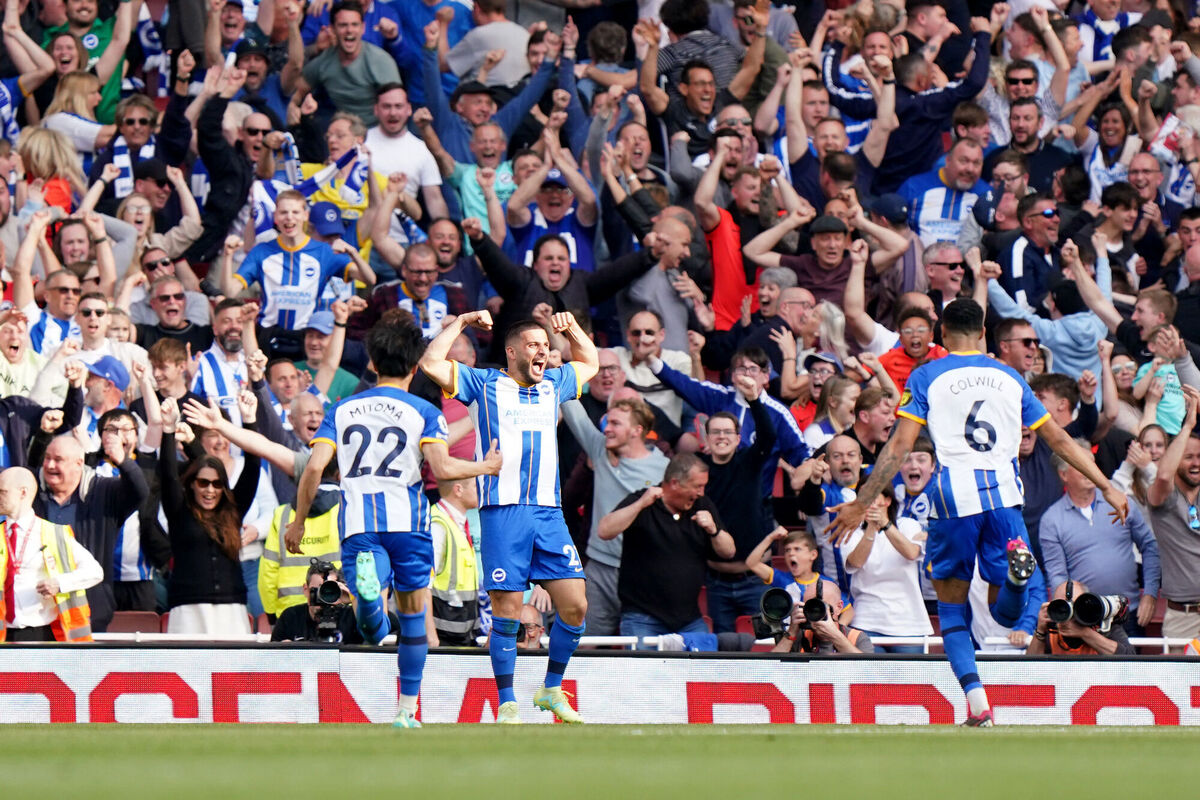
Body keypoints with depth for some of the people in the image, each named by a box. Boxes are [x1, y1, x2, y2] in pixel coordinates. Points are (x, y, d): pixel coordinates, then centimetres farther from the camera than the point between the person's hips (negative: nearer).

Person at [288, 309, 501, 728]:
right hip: (406, 519, -1)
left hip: (357, 521, 1)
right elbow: (442, 468, -9)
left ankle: (368, 588, -48)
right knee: (413, 612, 17)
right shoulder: (424, 412, 6)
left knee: (374, 630, -11)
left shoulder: (342, 410, 13)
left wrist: (298, 521, 13)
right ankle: (407, 711, 19)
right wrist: (486, 467, 10)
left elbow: (314, 466, 3)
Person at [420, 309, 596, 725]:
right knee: (507, 613, -6)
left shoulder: (552, 385, 20)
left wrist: (572, 327, 22)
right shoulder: (485, 384, 7)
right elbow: (431, 363, -2)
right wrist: (462, 322, 3)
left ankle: (552, 690, 16)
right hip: (503, 513, -5)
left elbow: (590, 363, 39)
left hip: (548, 512, 5)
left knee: (575, 605, -2)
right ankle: (507, 705, 2)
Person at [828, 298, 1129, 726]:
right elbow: (1059, 440, 17)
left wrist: (860, 504, 3)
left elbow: (899, 446, 0)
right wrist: (1107, 487, 23)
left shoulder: (927, 377, 7)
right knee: (1005, 613, 9)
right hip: (1004, 494, 2)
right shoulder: (1009, 378, 17)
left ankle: (976, 702, -9)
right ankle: (1017, 565, -27)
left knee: (952, 610, 11)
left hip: (954, 497, -2)